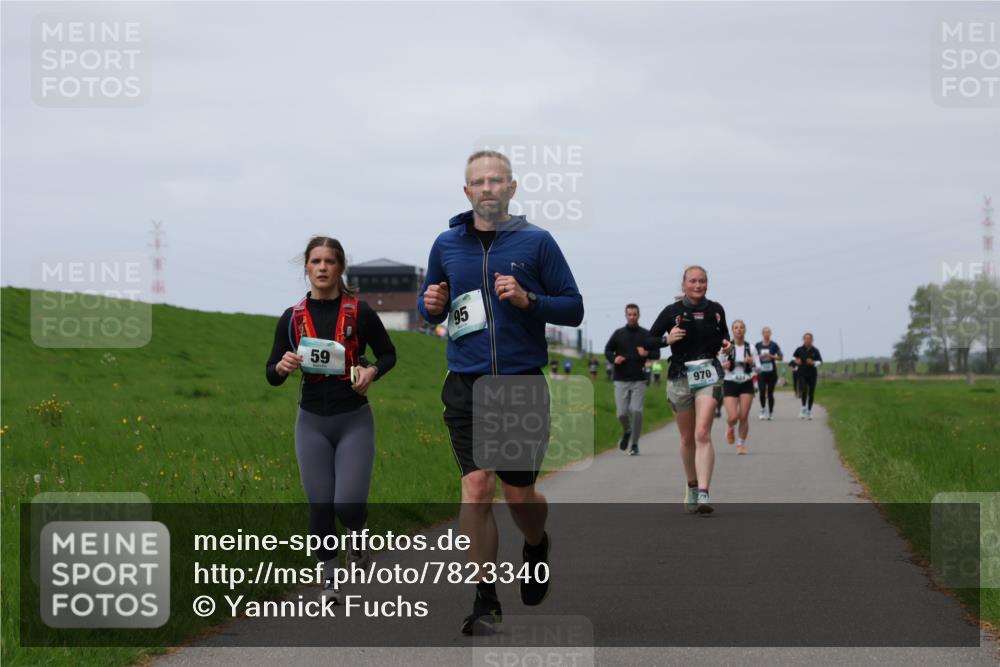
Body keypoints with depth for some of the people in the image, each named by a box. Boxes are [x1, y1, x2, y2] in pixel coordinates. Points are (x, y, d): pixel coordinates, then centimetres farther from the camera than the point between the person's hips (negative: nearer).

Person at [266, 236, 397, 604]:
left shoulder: (360, 312, -4)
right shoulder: (292, 318, 1)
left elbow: (388, 353, 9)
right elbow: (272, 375, 6)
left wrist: (372, 371, -12)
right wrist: (282, 367, -17)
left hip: (354, 421, -2)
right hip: (312, 422, 2)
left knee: (348, 502, -11)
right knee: (320, 504, 1)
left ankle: (357, 535, 25)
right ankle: (329, 580, 17)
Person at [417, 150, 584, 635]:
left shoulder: (536, 242, 0)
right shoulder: (447, 244, 8)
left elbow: (574, 308, 1)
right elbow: (429, 306, 20)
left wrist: (528, 300, -16)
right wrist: (431, 305, -4)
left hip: (522, 385, -1)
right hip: (466, 386, 1)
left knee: (518, 494, 6)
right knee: (476, 489, -9)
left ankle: (536, 546, 41)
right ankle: (485, 602, 0)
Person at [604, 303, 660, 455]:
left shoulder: (646, 334, 4)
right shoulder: (618, 334, 7)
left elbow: (657, 353, 7)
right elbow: (607, 350, 16)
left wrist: (647, 353, -15)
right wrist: (614, 358, -5)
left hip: (639, 381, -1)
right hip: (621, 381, 1)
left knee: (636, 411, -13)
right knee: (622, 413, -4)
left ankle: (634, 444, 1)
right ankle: (626, 432, 30)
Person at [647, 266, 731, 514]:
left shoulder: (716, 310, 5)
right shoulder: (672, 312, -1)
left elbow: (724, 335, 23)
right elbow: (647, 342, 2)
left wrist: (726, 344, 0)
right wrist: (667, 339, -17)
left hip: (709, 376, 0)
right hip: (680, 378, 0)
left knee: (702, 434, -17)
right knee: (687, 438, 10)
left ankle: (703, 494, -25)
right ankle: (691, 486, 33)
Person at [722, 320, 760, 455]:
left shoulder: (751, 348, 1)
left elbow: (758, 367, 5)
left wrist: (752, 363, -16)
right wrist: (723, 366, -18)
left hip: (746, 384, 1)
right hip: (730, 383, -1)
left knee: (744, 417, -4)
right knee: (733, 417, -12)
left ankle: (741, 444, 13)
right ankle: (730, 428, 26)